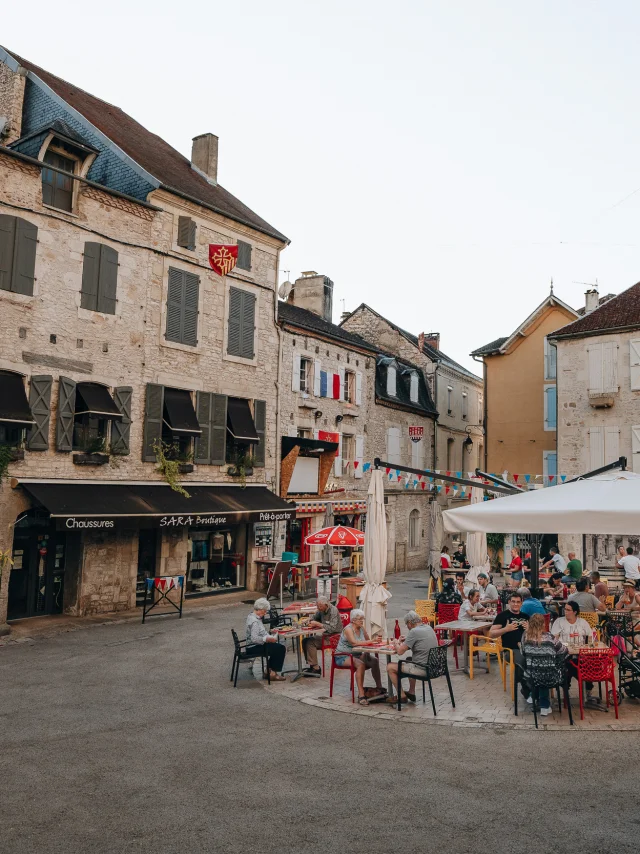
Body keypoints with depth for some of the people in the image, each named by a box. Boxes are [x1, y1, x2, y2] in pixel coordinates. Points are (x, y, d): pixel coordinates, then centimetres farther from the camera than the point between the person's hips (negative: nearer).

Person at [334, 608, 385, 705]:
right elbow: (354, 642, -34)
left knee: (374, 661, -11)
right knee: (361, 664, -33)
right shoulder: (348, 629, -18)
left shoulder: (361, 628, 5)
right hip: (343, 657, -7)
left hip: (356, 655, 8)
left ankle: (379, 688, 2)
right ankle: (361, 695, -35)